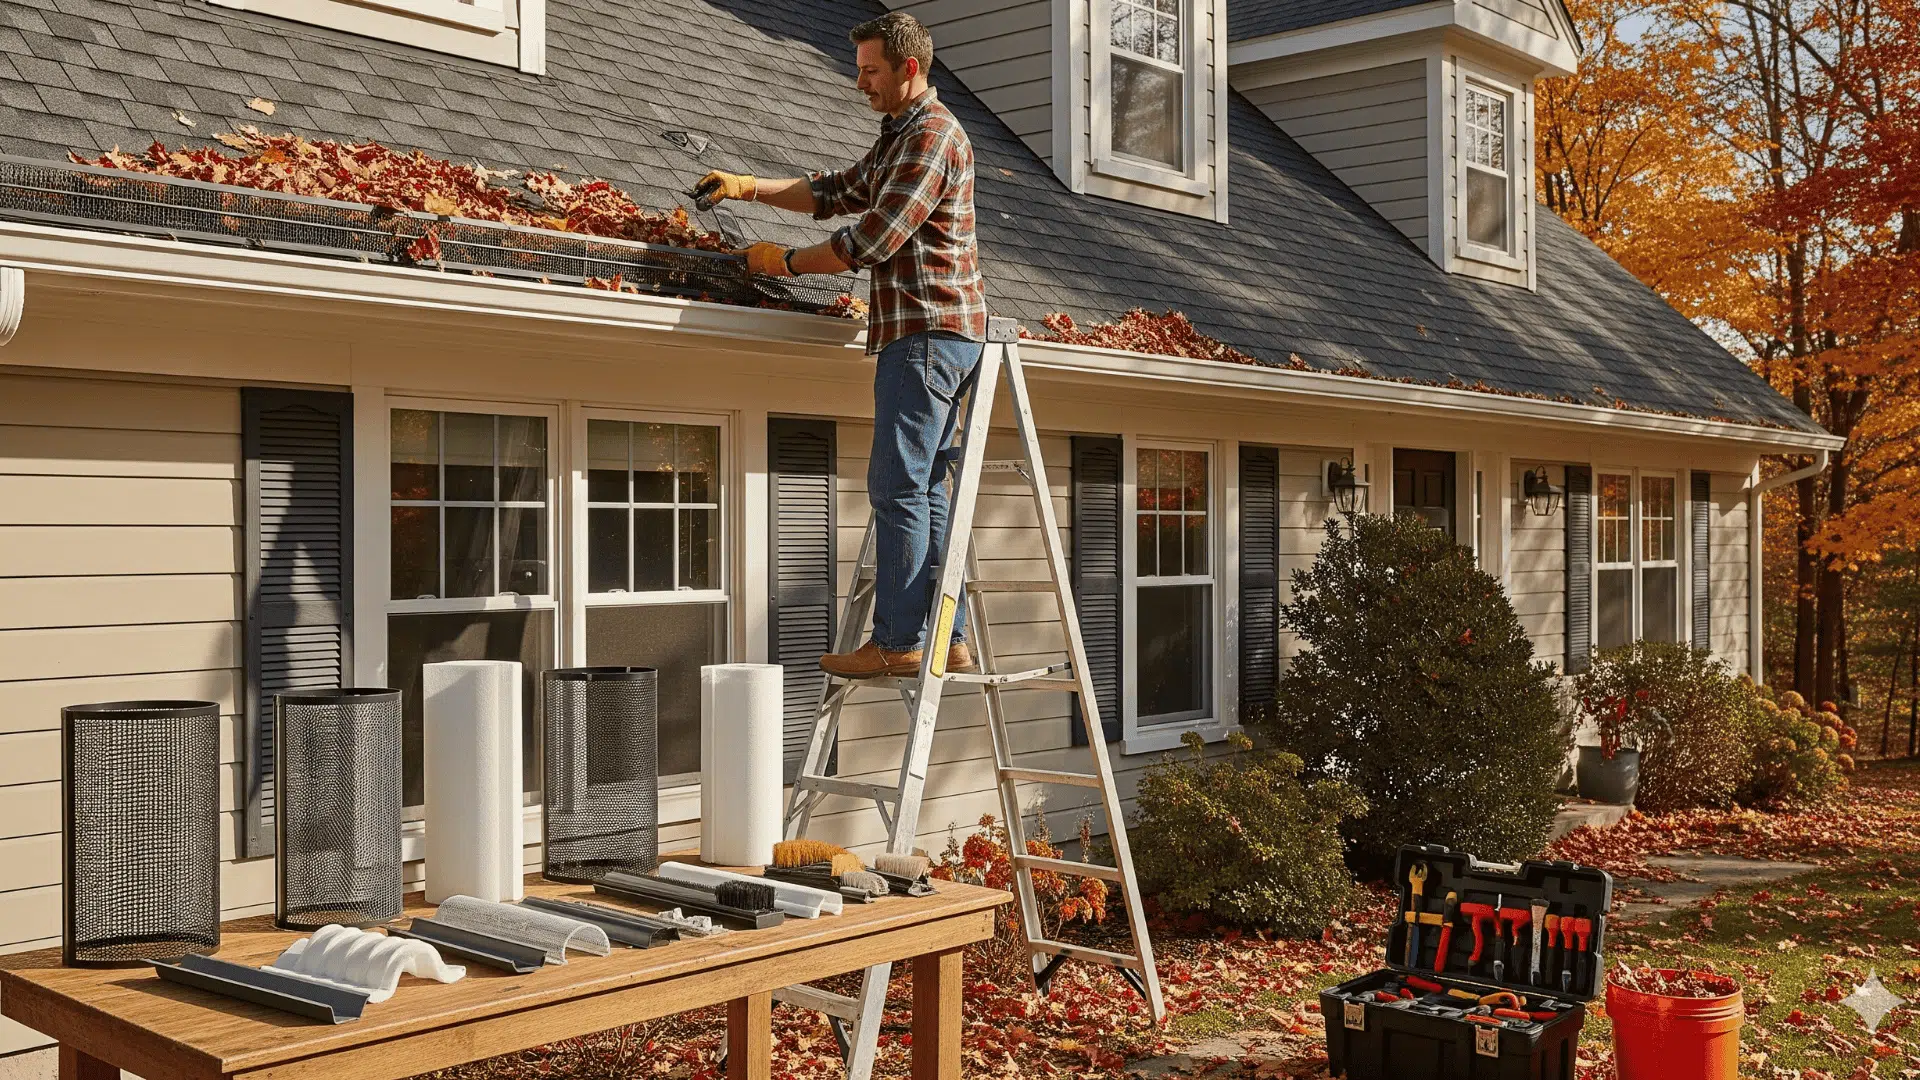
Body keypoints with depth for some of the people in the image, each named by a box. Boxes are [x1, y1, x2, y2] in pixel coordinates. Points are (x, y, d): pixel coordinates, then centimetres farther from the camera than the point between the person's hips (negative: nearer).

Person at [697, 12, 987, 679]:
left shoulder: (932, 135, -10)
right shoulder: (899, 138, 23)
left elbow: (873, 238, -16)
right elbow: (836, 194, 31)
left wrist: (788, 262, -6)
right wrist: (747, 188, 21)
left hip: (928, 330, -10)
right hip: (929, 331, 10)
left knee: (899, 485, -11)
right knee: (922, 488, 8)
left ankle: (899, 643, -10)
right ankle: (948, 641, 9)